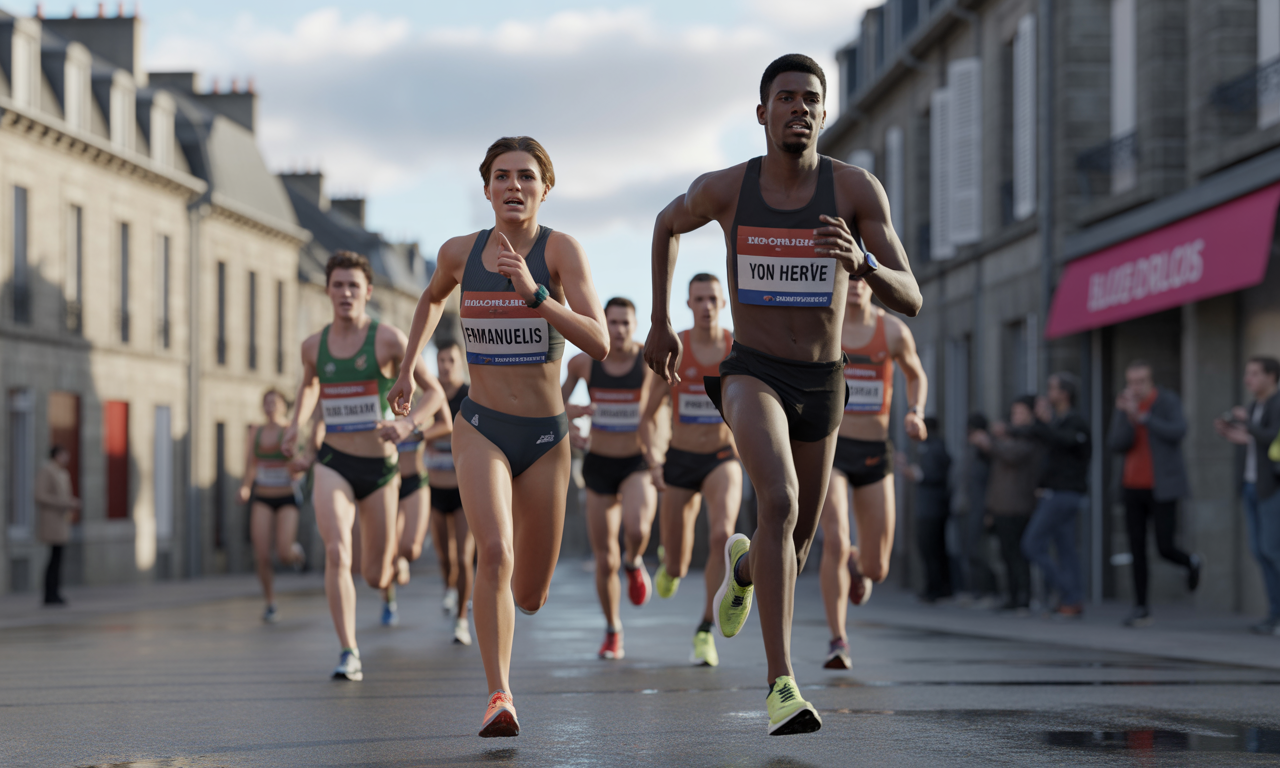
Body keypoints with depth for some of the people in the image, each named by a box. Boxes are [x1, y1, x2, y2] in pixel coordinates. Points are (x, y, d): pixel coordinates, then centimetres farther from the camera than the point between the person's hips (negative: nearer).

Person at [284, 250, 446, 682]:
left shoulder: (388, 339, -7)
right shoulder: (314, 346, 4)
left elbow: (435, 392, -6)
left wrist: (407, 424, -25)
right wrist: (296, 426, 9)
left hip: (380, 468, -1)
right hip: (333, 465, 1)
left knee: (376, 578, 8)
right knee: (336, 553, -23)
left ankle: (394, 563, 48)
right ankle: (349, 654, -20)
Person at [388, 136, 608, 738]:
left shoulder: (561, 250, -10)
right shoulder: (461, 252, -1)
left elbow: (599, 344, -21)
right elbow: (433, 297, 24)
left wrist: (535, 294, -31)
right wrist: (408, 367, 19)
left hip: (546, 438, 0)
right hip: (481, 429, 0)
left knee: (529, 597, 10)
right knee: (495, 553, -28)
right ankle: (499, 697, -21)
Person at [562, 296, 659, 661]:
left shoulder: (649, 362, -9)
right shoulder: (584, 362, -4)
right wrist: (572, 411, -14)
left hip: (639, 464, -2)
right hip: (599, 466, 2)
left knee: (636, 529, -32)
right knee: (605, 560, 2)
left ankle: (634, 562, 4)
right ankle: (613, 632, 24)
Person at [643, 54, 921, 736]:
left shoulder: (856, 189, -10)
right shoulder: (723, 189, -7)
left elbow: (910, 301, -14)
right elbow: (666, 225, 17)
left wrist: (862, 263, -35)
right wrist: (660, 323, 17)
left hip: (822, 386, 3)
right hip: (750, 374, -3)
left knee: (792, 553, 17)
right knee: (780, 502, -31)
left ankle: (743, 564, 57)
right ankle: (782, 684, -31)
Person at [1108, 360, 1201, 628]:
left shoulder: (1168, 400, -10)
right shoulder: (1123, 406, 4)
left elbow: (1178, 432, -26)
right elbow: (1116, 446, -7)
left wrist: (1141, 416, -31)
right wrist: (1128, 416, -24)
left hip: (1162, 488, -4)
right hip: (1133, 487, 4)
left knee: (1165, 548, -8)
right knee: (1137, 549, 2)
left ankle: (1191, 563, 27)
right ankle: (1141, 609, 8)